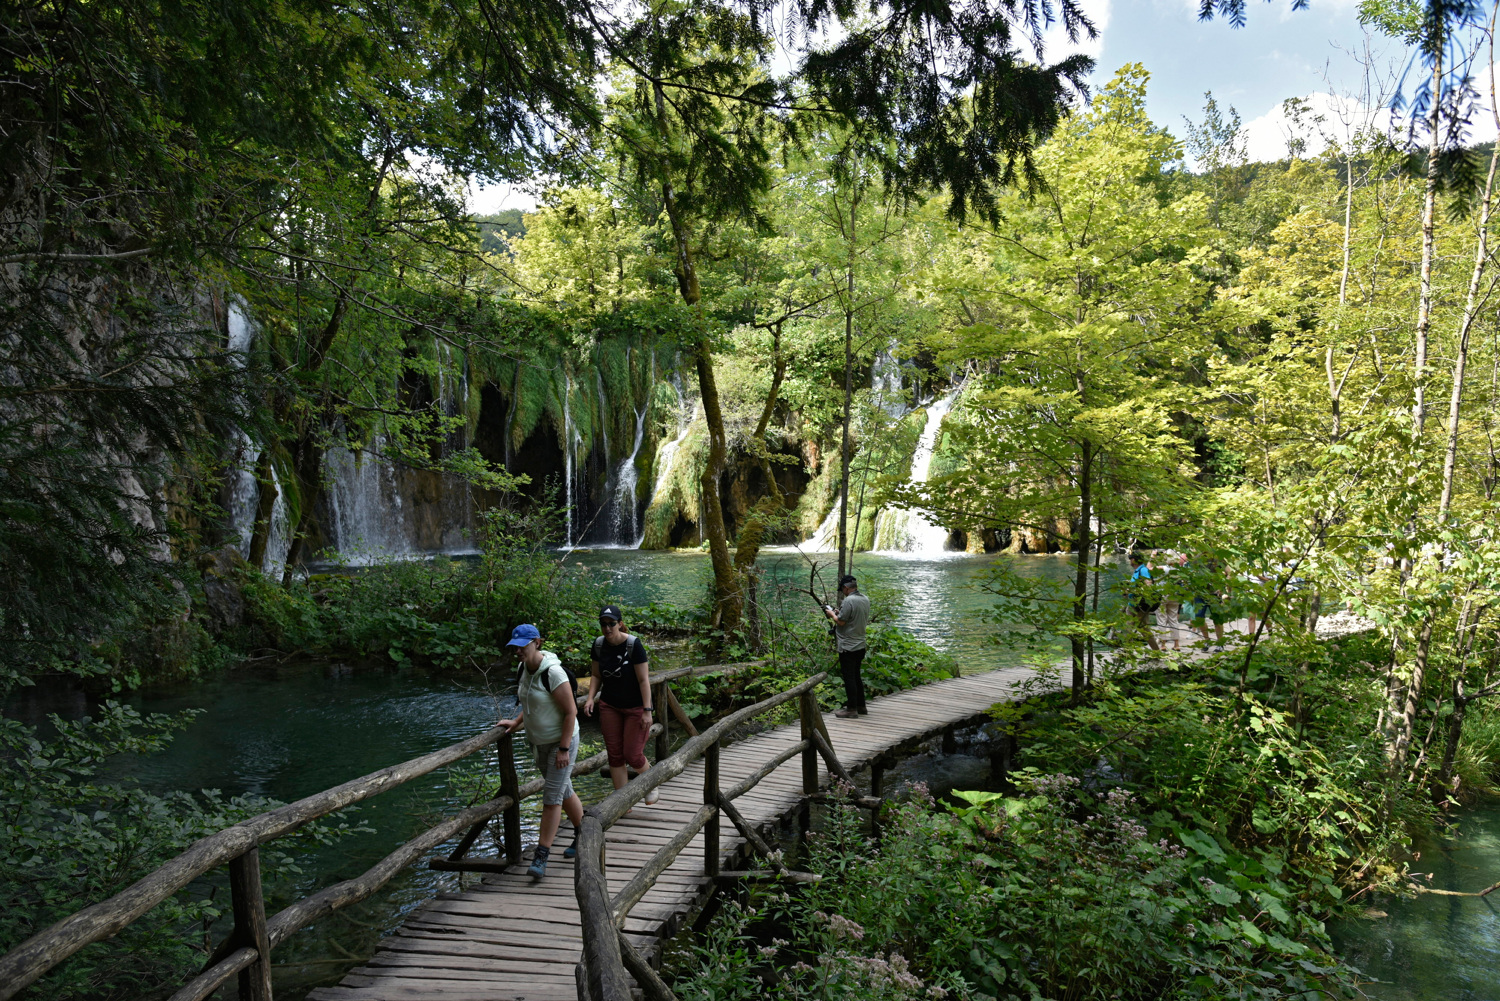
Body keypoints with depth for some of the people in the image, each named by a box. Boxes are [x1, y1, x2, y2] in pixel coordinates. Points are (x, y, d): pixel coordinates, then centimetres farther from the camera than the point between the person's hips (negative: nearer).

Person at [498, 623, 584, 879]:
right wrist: (516, 722, 5)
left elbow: (571, 711, -23)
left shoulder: (552, 672, -25)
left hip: (561, 741, -8)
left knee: (552, 797, -7)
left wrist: (564, 749, -23)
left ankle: (541, 857, -4)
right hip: (539, 742, 9)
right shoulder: (525, 668, 1)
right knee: (564, 791, 18)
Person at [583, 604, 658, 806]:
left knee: (632, 755, -3)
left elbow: (644, 680, -18)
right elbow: (596, 676, 9)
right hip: (609, 706, 5)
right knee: (615, 755, 5)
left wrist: (647, 711, -20)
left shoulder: (633, 644, -20)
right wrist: (591, 698, -8)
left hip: (635, 708, -5)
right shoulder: (599, 644, -4)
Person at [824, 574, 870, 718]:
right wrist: (839, 612, 15)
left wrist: (832, 614, 0)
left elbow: (841, 621, -19)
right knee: (856, 676, 18)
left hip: (848, 647, -9)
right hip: (860, 645, 9)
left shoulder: (848, 601, -19)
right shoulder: (865, 600, 9)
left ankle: (851, 709, 2)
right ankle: (861, 707, 24)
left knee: (849, 677, -2)